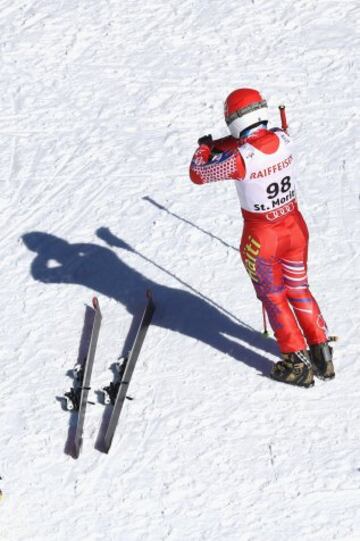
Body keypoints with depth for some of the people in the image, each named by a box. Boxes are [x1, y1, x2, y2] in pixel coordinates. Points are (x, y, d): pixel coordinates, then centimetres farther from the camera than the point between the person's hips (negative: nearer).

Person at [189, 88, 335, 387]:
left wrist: (205, 147, 7)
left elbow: (198, 173, -12)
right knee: (299, 290, 23)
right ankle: (322, 354, 27)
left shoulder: (239, 158, -28)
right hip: (295, 228, 5)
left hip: (261, 238, -5)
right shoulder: (283, 139, -13)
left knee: (273, 298, 15)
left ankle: (297, 363, 19)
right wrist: (219, 144, 13)